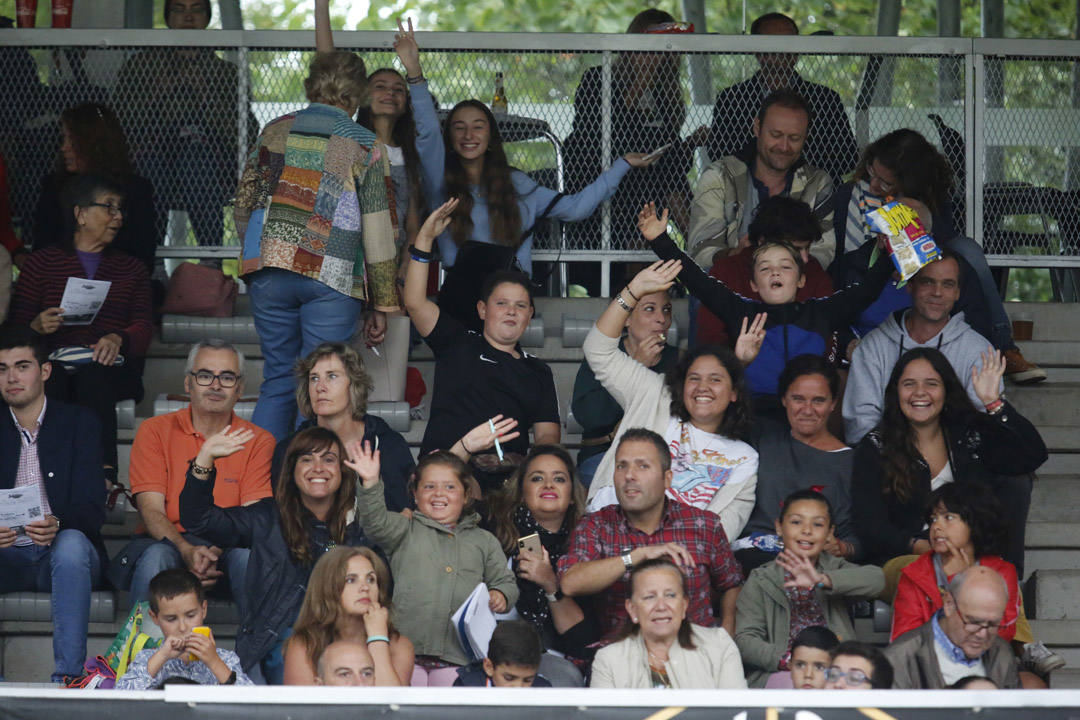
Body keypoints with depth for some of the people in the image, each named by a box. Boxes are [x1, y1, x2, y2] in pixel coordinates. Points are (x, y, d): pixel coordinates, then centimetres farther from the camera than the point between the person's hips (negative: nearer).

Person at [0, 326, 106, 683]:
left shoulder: (79, 422, 4)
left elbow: (92, 508, -6)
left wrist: (56, 525, -30)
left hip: (63, 553, -1)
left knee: (72, 543, -36)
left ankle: (68, 675, -40)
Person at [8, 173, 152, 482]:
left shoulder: (131, 268, 26)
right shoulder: (41, 263, 20)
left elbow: (144, 326, 10)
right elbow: (15, 326, 12)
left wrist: (118, 339, -14)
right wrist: (37, 327, -13)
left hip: (113, 369, 0)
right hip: (56, 364, 0)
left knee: (93, 376, -37)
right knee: (49, 381, -37)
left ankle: (104, 473, -46)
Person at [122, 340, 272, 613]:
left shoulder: (258, 441, 8)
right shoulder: (155, 431, 6)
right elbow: (151, 510, -3)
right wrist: (187, 551, -24)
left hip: (227, 546, 0)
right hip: (168, 541, 0)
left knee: (249, 557, -34)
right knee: (156, 555, -35)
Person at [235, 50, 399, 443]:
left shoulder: (275, 130, 10)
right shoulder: (363, 146, 0)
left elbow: (243, 205, 15)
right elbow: (378, 232, -1)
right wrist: (381, 306, 4)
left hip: (269, 273, 3)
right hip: (332, 278, -3)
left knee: (278, 383, 12)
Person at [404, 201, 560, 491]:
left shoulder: (538, 371, 26)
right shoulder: (457, 344, 20)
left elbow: (548, 434, 18)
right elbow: (415, 303, 7)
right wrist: (425, 238, 3)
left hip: (507, 479, 3)